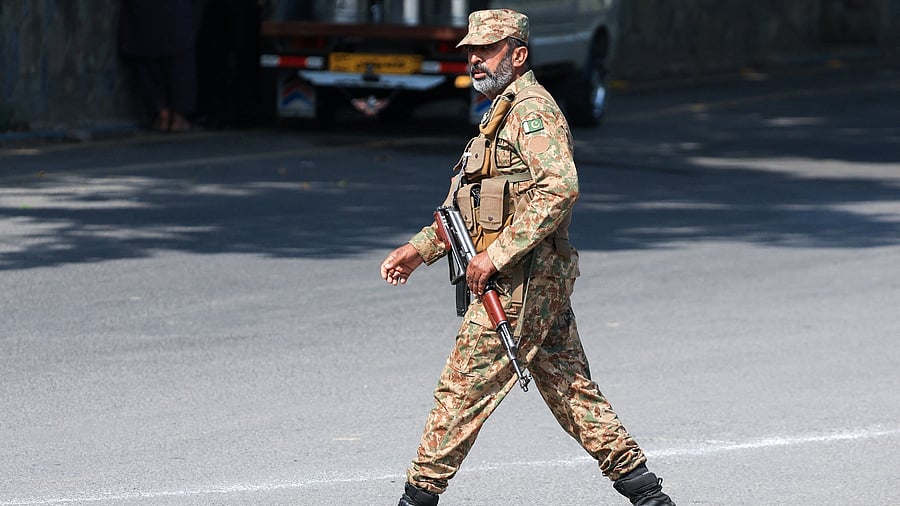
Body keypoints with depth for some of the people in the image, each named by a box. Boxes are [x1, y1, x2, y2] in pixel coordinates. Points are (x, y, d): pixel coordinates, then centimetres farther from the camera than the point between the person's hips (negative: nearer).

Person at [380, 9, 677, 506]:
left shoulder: (531, 108, -12)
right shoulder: (502, 112, 21)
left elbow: (559, 187, -26)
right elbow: (468, 207, 28)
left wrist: (495, 255, -25)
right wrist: (419, 248, 18)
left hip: (520, 281, -10)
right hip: (543, 281, 10)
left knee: (462, 388, -5)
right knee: (571, 390, 10)